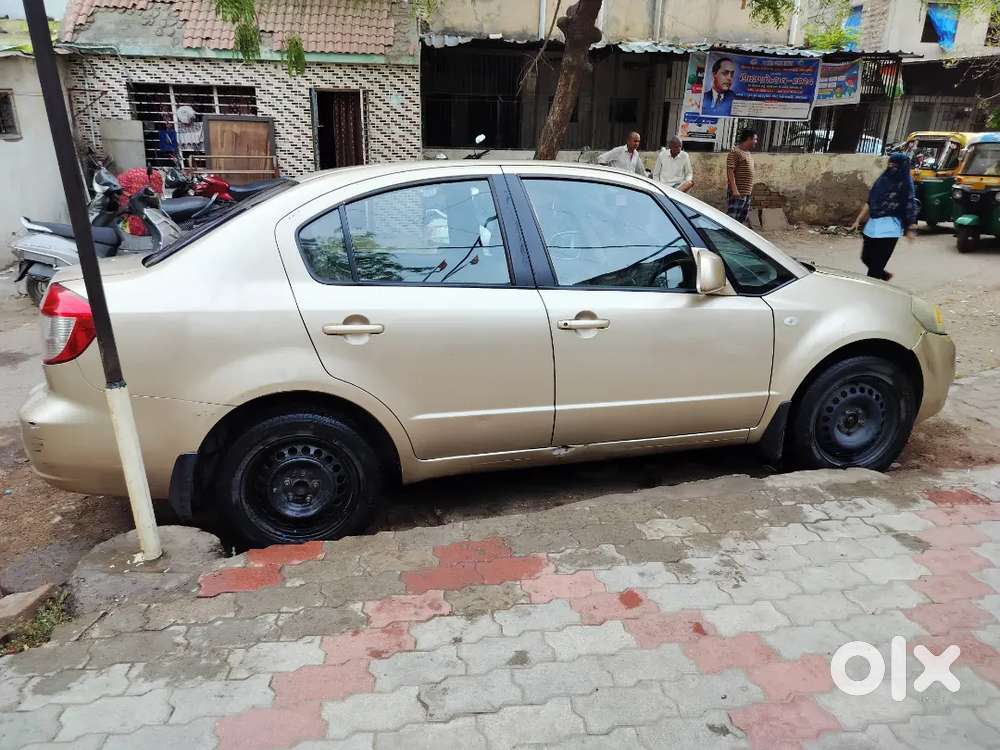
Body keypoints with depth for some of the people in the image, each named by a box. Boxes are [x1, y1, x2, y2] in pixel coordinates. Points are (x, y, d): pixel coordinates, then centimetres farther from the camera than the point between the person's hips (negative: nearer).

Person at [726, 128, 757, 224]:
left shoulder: (748, 153, 18)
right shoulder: (735, 152, -11)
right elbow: (730, 171, -18)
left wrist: (750, 190, 21)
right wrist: (734, 190, -24)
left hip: (747, 193, 10)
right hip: (737, 193, -10)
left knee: (742, 220, 13)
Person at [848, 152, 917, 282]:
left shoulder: (905, 183, -5)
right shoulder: (883, 179, 11)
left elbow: (910, 207, -8)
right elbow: (870, 202, 14)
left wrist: (911, 229, -12)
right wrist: (858, 220, 11)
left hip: (889, 228, -6)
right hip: (872, 225, 6)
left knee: (876, 263, -4)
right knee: (866, 258, 13)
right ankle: (883, 276, 38)